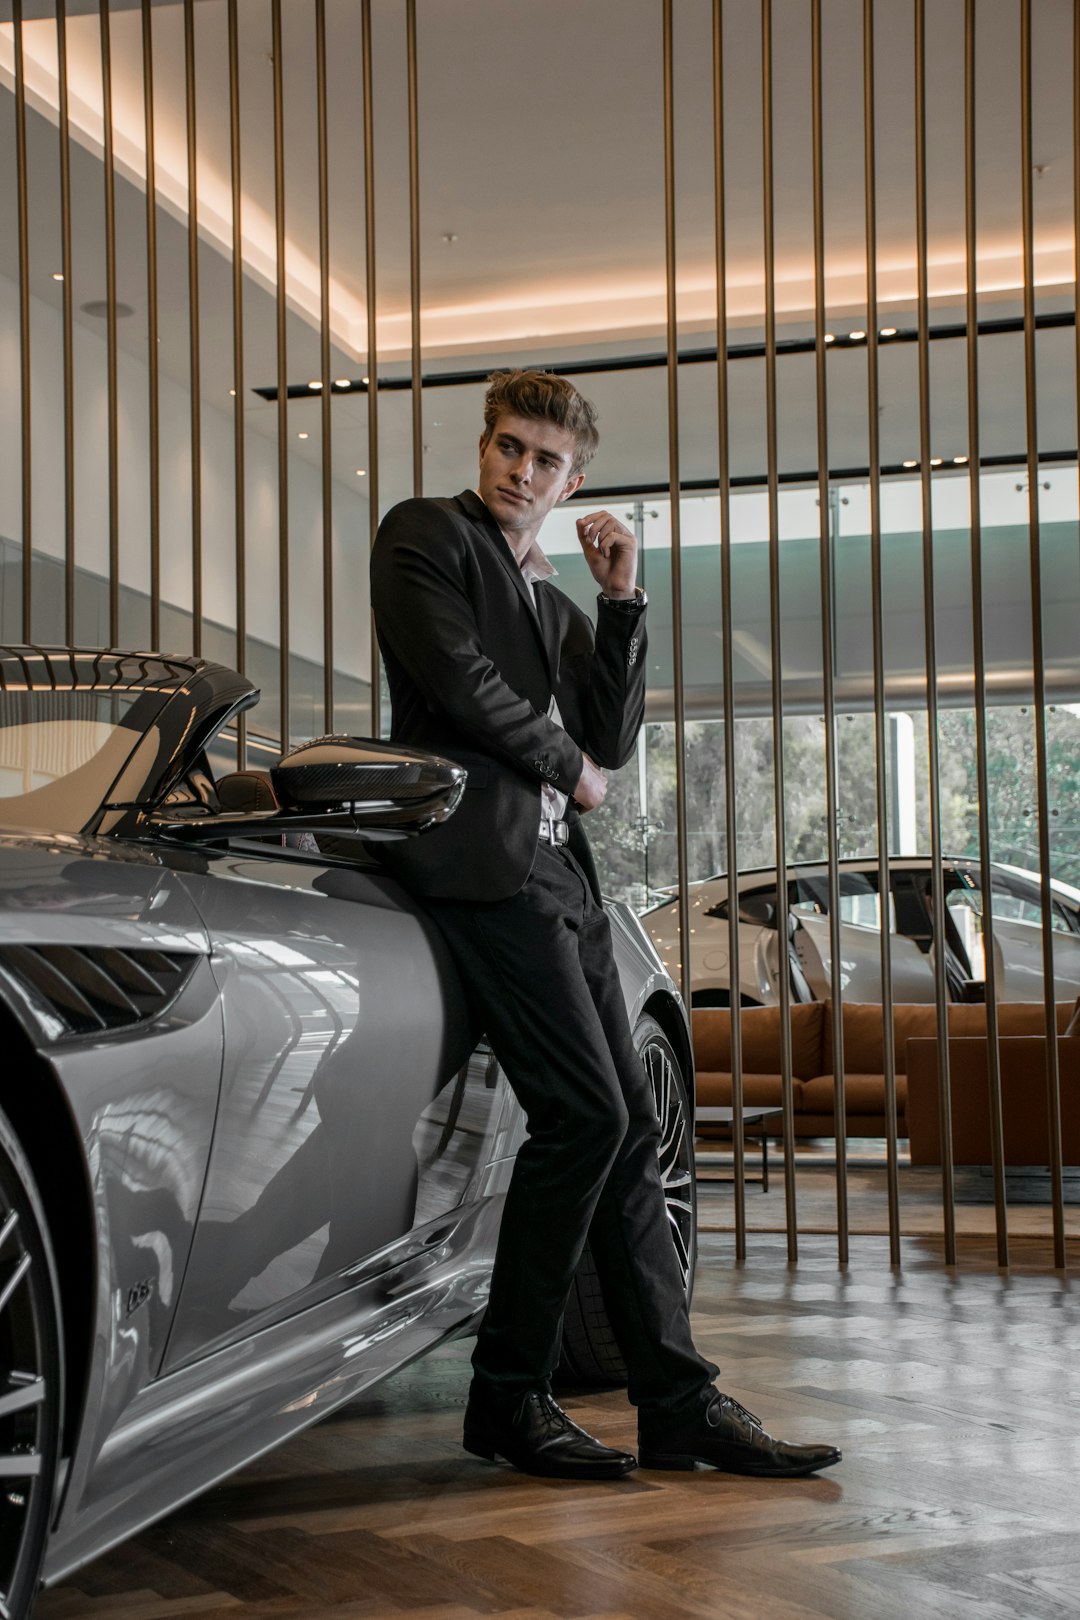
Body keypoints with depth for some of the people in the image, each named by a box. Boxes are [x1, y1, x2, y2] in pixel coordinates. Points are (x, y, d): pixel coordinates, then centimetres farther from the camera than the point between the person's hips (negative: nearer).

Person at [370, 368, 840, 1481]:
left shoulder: (557, 605, 27)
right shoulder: (426, 535, 6)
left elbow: (612, 741, 18)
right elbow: (455, 673, -9)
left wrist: (622, 600, 11)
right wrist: (567, 765, 2)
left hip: (557, 870, 8)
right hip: (484, 858, -8)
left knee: (628, 1125, 3)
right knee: (583, 1112, -14)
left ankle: (678, 1403, 7)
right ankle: (507, 1397, -3)